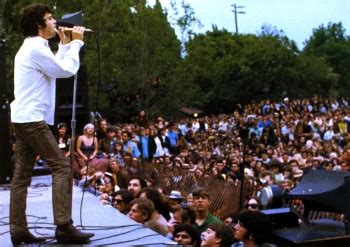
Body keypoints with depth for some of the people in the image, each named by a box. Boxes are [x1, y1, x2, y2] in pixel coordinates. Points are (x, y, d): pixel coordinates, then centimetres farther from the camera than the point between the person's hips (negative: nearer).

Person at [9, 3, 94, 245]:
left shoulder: (31, 47, 21)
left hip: (23, 118, 10)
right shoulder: (36, 48, -11)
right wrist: (76, 42, -1)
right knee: (62, 167, -10)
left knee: (23, 174, 6)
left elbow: (55, 68, 25)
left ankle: (18, 230, 7)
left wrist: (65, 44, 22)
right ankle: (64, 227, -13)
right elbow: (67, 71, -11)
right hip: (32, 119, -10)